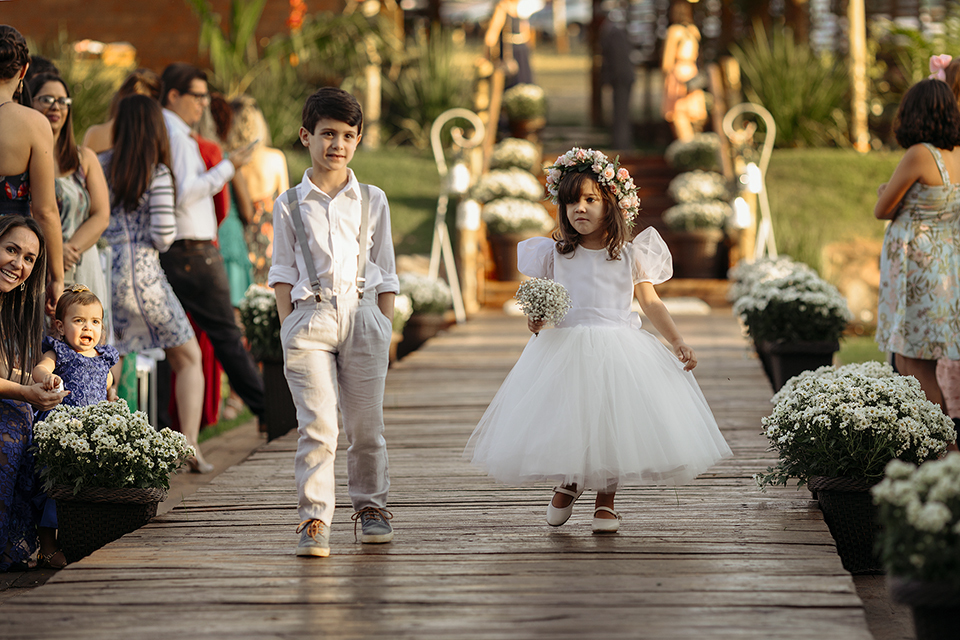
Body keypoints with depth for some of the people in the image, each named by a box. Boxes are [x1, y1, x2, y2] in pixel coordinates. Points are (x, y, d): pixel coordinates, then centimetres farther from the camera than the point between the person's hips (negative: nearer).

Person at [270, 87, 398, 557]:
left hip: (362, 313, 2)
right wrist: (287, 325, -1)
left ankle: (370, 505, 25)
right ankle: (314, 519, -9)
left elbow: (385, 271, 13)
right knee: (316, 425, -11)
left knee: (366, 424, 7)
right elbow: (283, 271, 8)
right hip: (310, 316, -1)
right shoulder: (289, 205, 7)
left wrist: (385, 326, 6)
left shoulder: (372, 201, 11)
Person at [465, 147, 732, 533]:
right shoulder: (555, 254, 4)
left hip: (618, 348, 0)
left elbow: (651, 304, 5)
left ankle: (605, 501, 20)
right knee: (564, 423, 0)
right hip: (565, 350, 0)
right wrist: (535, 318, -10)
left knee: (613, 420, 1)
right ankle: (567, 483, 30)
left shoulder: (629, 256, 2)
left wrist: (678, 343, -3)